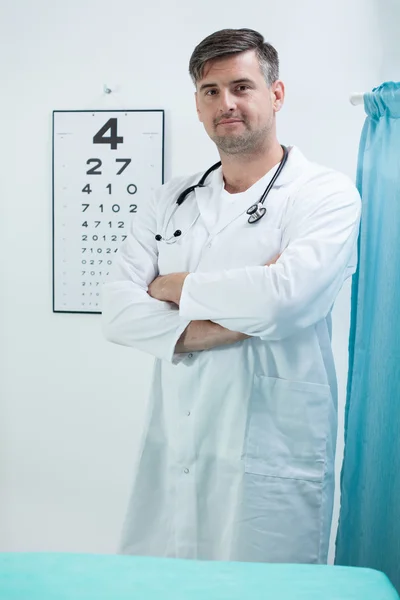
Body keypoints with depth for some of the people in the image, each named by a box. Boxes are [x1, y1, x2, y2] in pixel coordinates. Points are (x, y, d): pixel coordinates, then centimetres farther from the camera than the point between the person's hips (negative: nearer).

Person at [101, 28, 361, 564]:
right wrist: (224, 324, -15)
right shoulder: (170, 202, 10)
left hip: (270, 464, -4)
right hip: (169, 455, 5)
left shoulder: (328, 195, -4)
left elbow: (283, 295, -22)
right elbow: (118, 312, -1)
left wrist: (175, 287, -7)